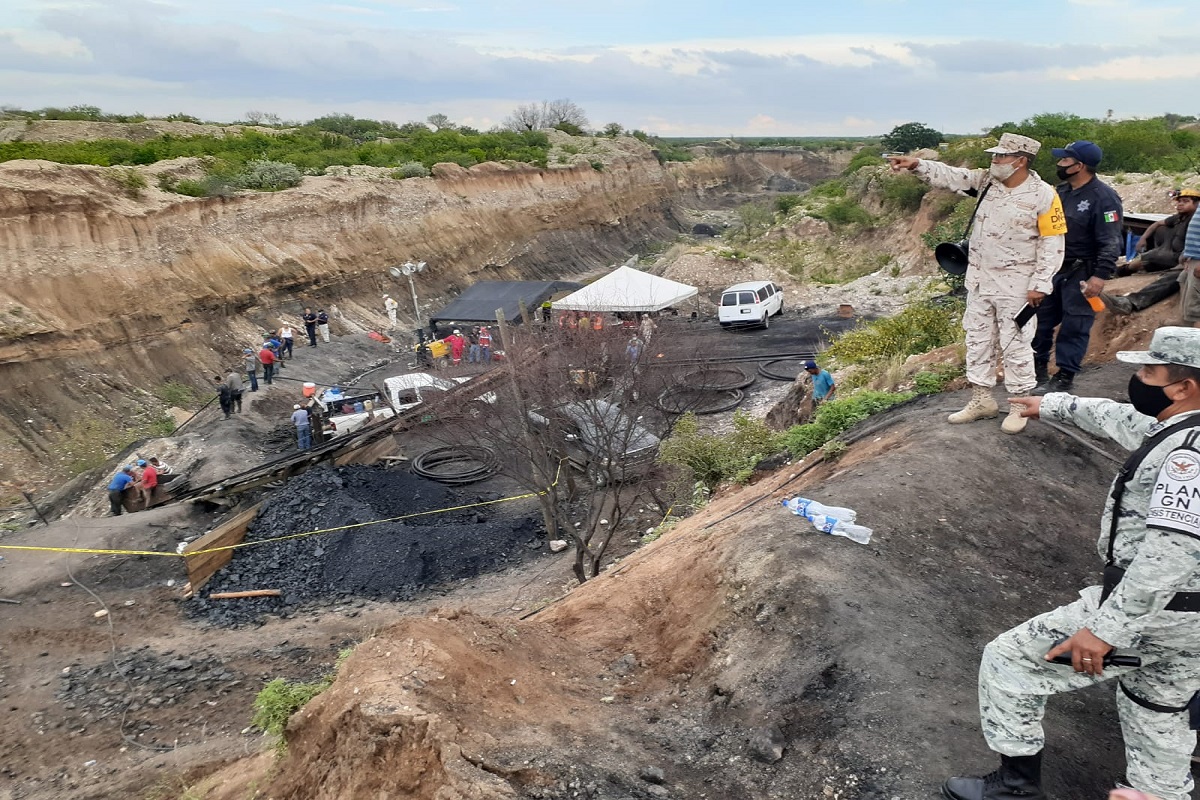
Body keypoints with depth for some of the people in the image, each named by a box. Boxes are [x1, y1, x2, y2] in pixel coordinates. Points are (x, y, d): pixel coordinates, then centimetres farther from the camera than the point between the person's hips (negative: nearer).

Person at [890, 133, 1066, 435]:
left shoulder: (1043, 195, -13)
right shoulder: (987, 181, 2)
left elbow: (1052, 243, -12)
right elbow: (951, 176, -2)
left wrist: (1040, 285, -15)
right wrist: (917, 164, -17)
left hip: (1016, 285, -6)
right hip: (979, 279, 6)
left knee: (1015, 345, 2)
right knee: (978, 340, 13)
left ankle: (1019, 405, 16)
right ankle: (982, 400, 25)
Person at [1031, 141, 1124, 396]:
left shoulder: (1103, 197, -16)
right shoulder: (1062, 190, 9)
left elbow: (1110, 243, -19)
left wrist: (1100, 275, -25)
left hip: (1081, 274, -8)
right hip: (1053, 269, 8)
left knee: (1074, 326, 0)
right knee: (1040, 319, 13)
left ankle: (1064, 377, 9)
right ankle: (1038, 367, 27)